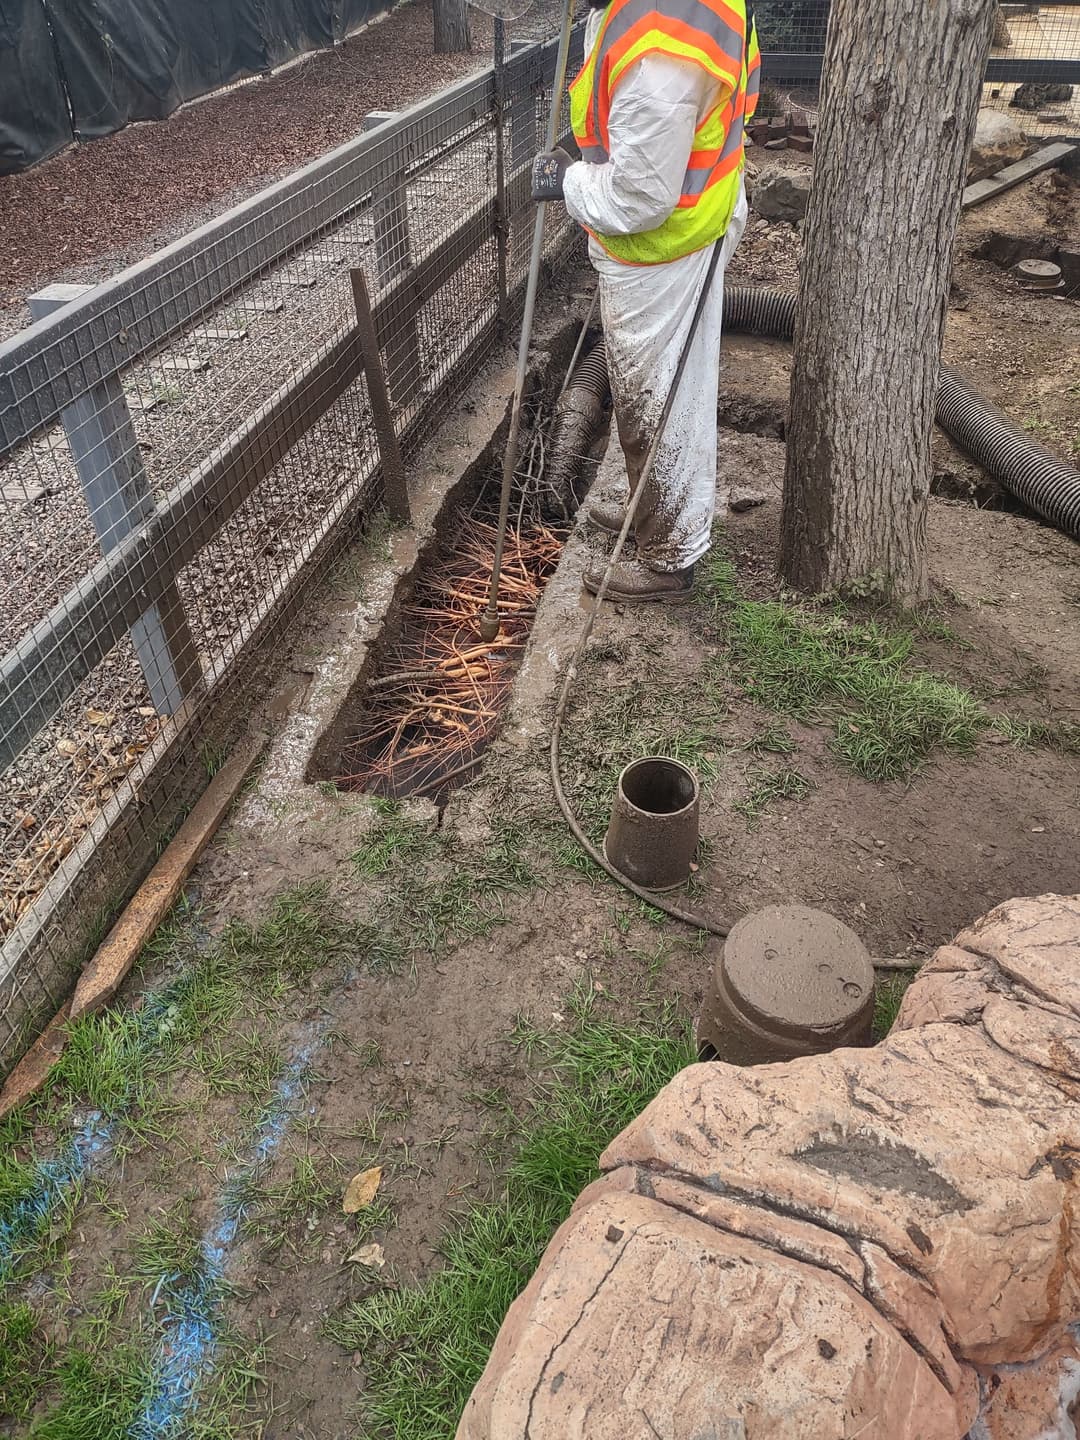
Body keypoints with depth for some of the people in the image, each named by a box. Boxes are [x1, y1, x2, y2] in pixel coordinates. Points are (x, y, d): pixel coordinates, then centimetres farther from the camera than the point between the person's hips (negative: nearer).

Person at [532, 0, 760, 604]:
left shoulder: (658, 53, -33)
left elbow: (638, 199, -28)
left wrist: (568, 181, -12)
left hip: (658, 257, -10)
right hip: (693, 224, 10)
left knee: (658, 405, 4)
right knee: (667, 392, 23)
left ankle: (669, 561, 21)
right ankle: (656, 510, 45)